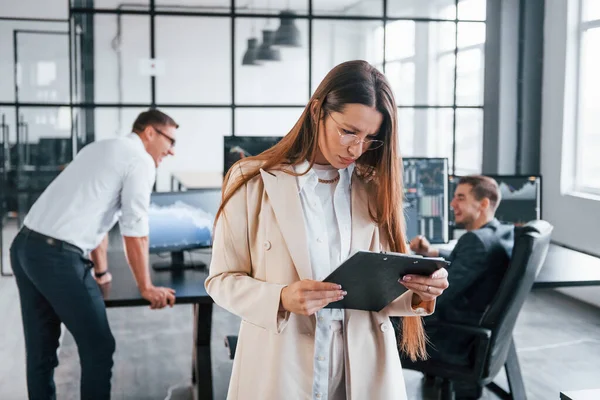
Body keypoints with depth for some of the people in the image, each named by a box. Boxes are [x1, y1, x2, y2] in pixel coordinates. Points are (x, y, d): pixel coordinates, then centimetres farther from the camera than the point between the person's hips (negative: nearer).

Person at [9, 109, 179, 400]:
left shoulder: (99, 149, 24)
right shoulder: (140, 160, -3)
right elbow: (134, 231, -7)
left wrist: (102, 272, 37)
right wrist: (146, 287, 3)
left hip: (24, 246, 9)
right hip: (59, 256, -9)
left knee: (40, 350, 17)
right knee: (98, 348, 4)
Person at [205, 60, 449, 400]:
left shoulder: (374, 188, 3)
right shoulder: (253, 181, -6)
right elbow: (222, 279, -4)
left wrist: (418, 294, -14)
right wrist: (281, 299, -21)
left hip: (363, 368, 3)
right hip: (282, 367, -2)